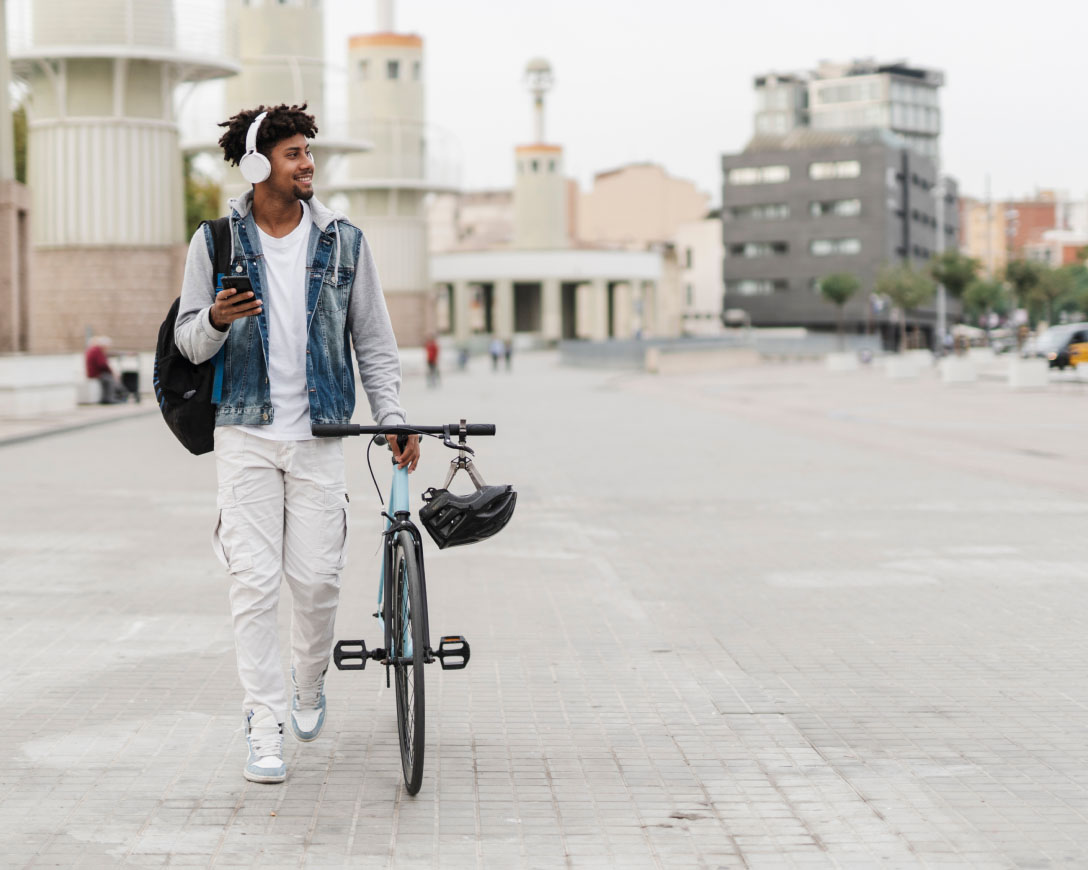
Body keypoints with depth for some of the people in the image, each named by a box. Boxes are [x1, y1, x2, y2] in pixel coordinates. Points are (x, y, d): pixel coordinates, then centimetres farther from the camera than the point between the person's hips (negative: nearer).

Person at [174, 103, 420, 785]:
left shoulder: (344, 241, 4)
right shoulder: (217, 241, 2)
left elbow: (375, 342, 8)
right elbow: (189, 342, 4)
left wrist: (394, 419, -2)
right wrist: (215, 320, -19)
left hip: (318, 434, 1)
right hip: (246, 431, -1)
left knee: (318, 578, -1)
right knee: (255, 581, -6)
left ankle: (311, 687, 27)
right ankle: (266, 727, 0)